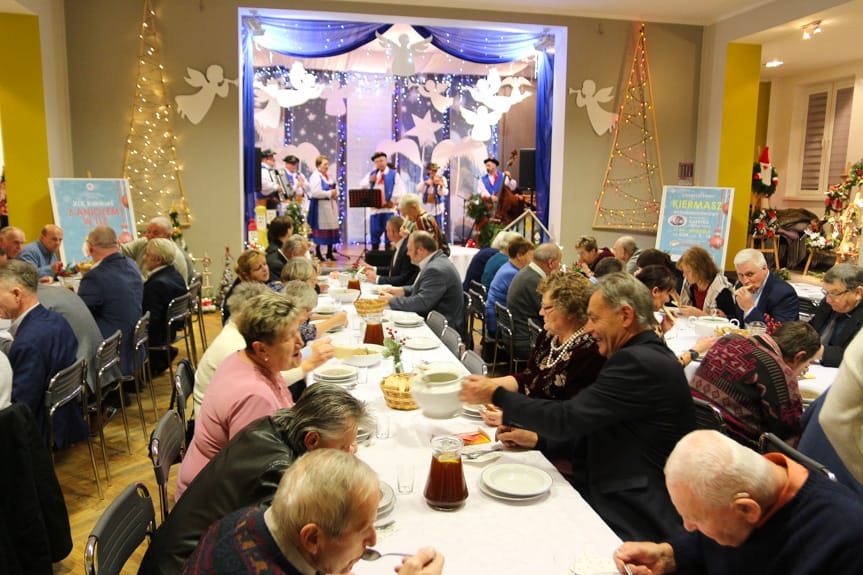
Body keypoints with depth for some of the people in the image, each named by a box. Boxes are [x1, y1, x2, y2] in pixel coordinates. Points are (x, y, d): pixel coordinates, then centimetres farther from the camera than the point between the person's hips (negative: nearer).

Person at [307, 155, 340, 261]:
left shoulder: (328, 176, 16)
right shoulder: (315, 177, -10)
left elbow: (335, 188, 25)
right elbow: (315, 192, -21)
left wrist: (335, 192, 1)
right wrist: (329, 193, -17)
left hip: (330, 206, 8)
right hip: (320, 206, -8)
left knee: (332, 229, 8)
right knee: (319, 230, -3)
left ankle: (329, 253, 15)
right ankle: (318, 253, 4)